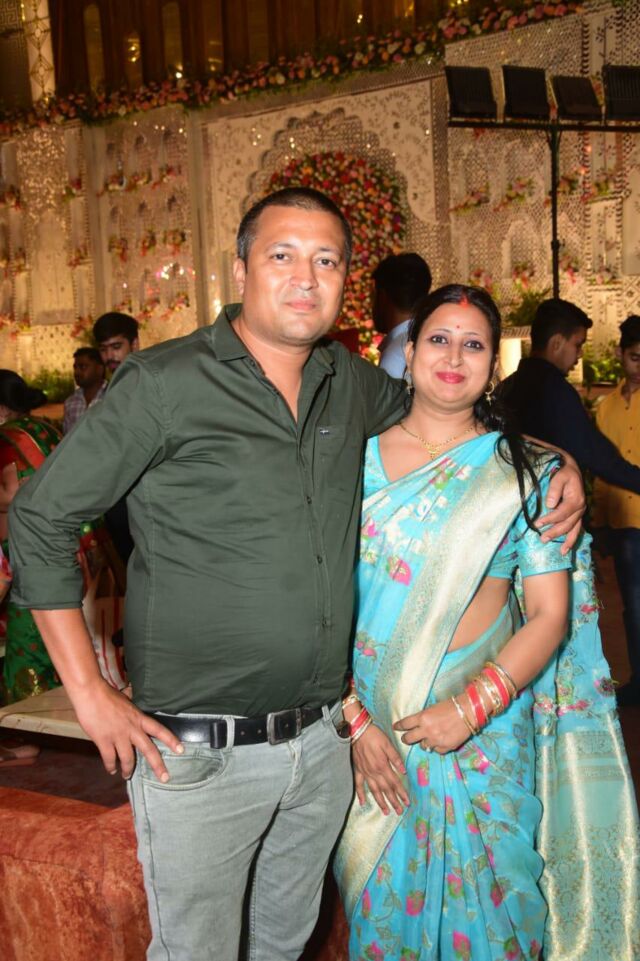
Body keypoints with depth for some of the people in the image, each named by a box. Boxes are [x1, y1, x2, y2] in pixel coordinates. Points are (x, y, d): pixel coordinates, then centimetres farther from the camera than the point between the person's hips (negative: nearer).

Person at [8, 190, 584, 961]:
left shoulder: (354, 384, 3)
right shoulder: (165, 385, -12)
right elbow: (39, 521, -8)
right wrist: (90, 696, -10)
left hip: (322, 743, 5)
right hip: (199, 753, -5)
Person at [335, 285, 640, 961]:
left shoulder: (526, 474, -2)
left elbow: (550, 615, -4)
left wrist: (473, 706, -15)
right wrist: (356, 719, -9)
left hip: (484, 734, -1)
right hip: (366, 730, 1)